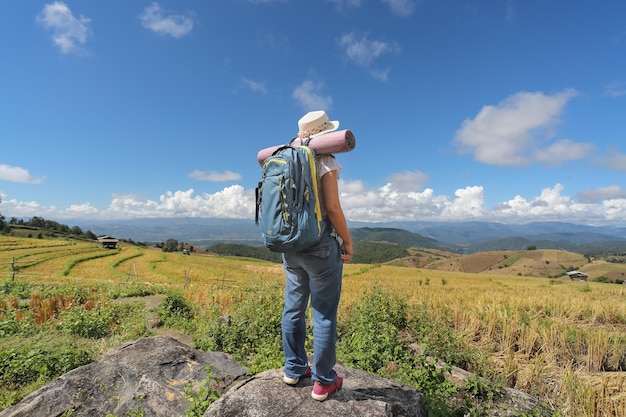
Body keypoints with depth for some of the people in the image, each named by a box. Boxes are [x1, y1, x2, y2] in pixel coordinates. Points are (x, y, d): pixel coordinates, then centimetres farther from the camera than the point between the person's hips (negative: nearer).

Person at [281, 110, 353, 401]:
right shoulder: (325, 162, -11)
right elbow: (332, 208, -15)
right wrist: (347, 241, -6)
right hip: (321, 244, -7)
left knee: (293, 307, 15)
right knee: (324, 313, 5)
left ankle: (293, 369, 31)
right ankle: (323, 381, 18)